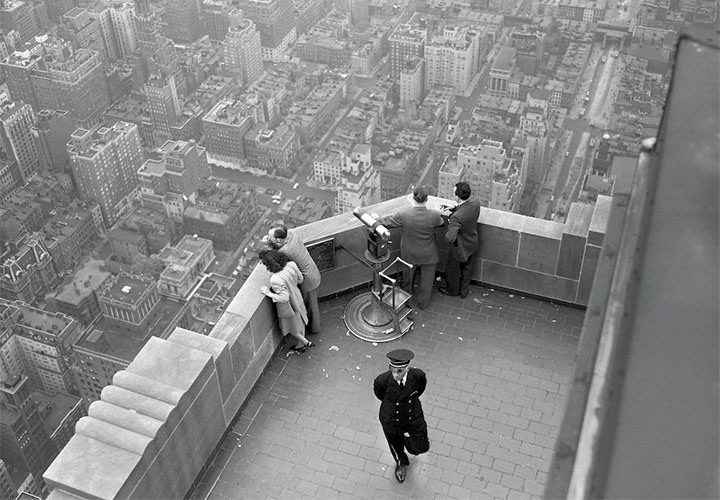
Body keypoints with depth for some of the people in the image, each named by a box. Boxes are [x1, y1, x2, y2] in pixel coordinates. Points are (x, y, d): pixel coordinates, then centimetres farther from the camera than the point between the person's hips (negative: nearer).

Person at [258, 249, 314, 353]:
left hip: (288, 307, -7)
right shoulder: (291, 264, -22)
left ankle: (306, 342, 44)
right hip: (297, 299, 7)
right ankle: (301, 345, 53)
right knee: (300, 321, 30)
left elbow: (284, 298, -33)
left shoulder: (275, 280, -40)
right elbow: (300, 279, -7)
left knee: (291, 329, 25)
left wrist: (269, 293, -22)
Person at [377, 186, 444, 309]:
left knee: (407, 277, 29)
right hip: (428, 255, -1)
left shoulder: (403, 214, -30)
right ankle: (423, 302, 42)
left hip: (409, 254, 2)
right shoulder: (434, 215, -28)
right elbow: (441, 223, -4)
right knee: (426, 280, 23)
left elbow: (387, 222, -14)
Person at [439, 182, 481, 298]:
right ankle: (464, 291, 52)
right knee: (467, 269, 30)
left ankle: (452, 290, 51)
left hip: (459, 247, -6)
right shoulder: (476, 202, -22)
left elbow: (450, 238, -44)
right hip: (473, 244, 6)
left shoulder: (457, 217, -42)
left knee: (453, 270, 25)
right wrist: (452, 208, -7)